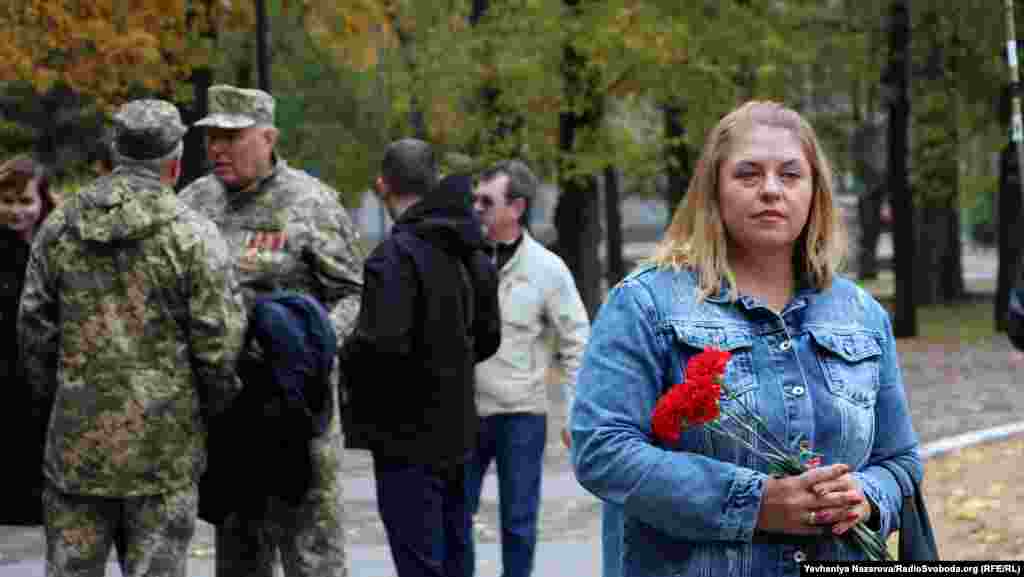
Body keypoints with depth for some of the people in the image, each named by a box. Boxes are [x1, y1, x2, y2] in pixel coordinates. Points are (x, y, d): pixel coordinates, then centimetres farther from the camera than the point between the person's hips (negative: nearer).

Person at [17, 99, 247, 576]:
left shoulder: (58, 228, 4)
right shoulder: (192, 234, -8)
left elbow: (34, 327, 7)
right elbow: (219, 339, -9)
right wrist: (213, 403, 8)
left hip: (76, 442, 3)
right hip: (163, 447, -3)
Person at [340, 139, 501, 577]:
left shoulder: (396, 254, -17)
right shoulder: (470, 253, 9)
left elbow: (382, 342, -25)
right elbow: (488, 337, 18)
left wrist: (342, 357, -7)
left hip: (407, 439, -8)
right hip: (455, 434, 8)